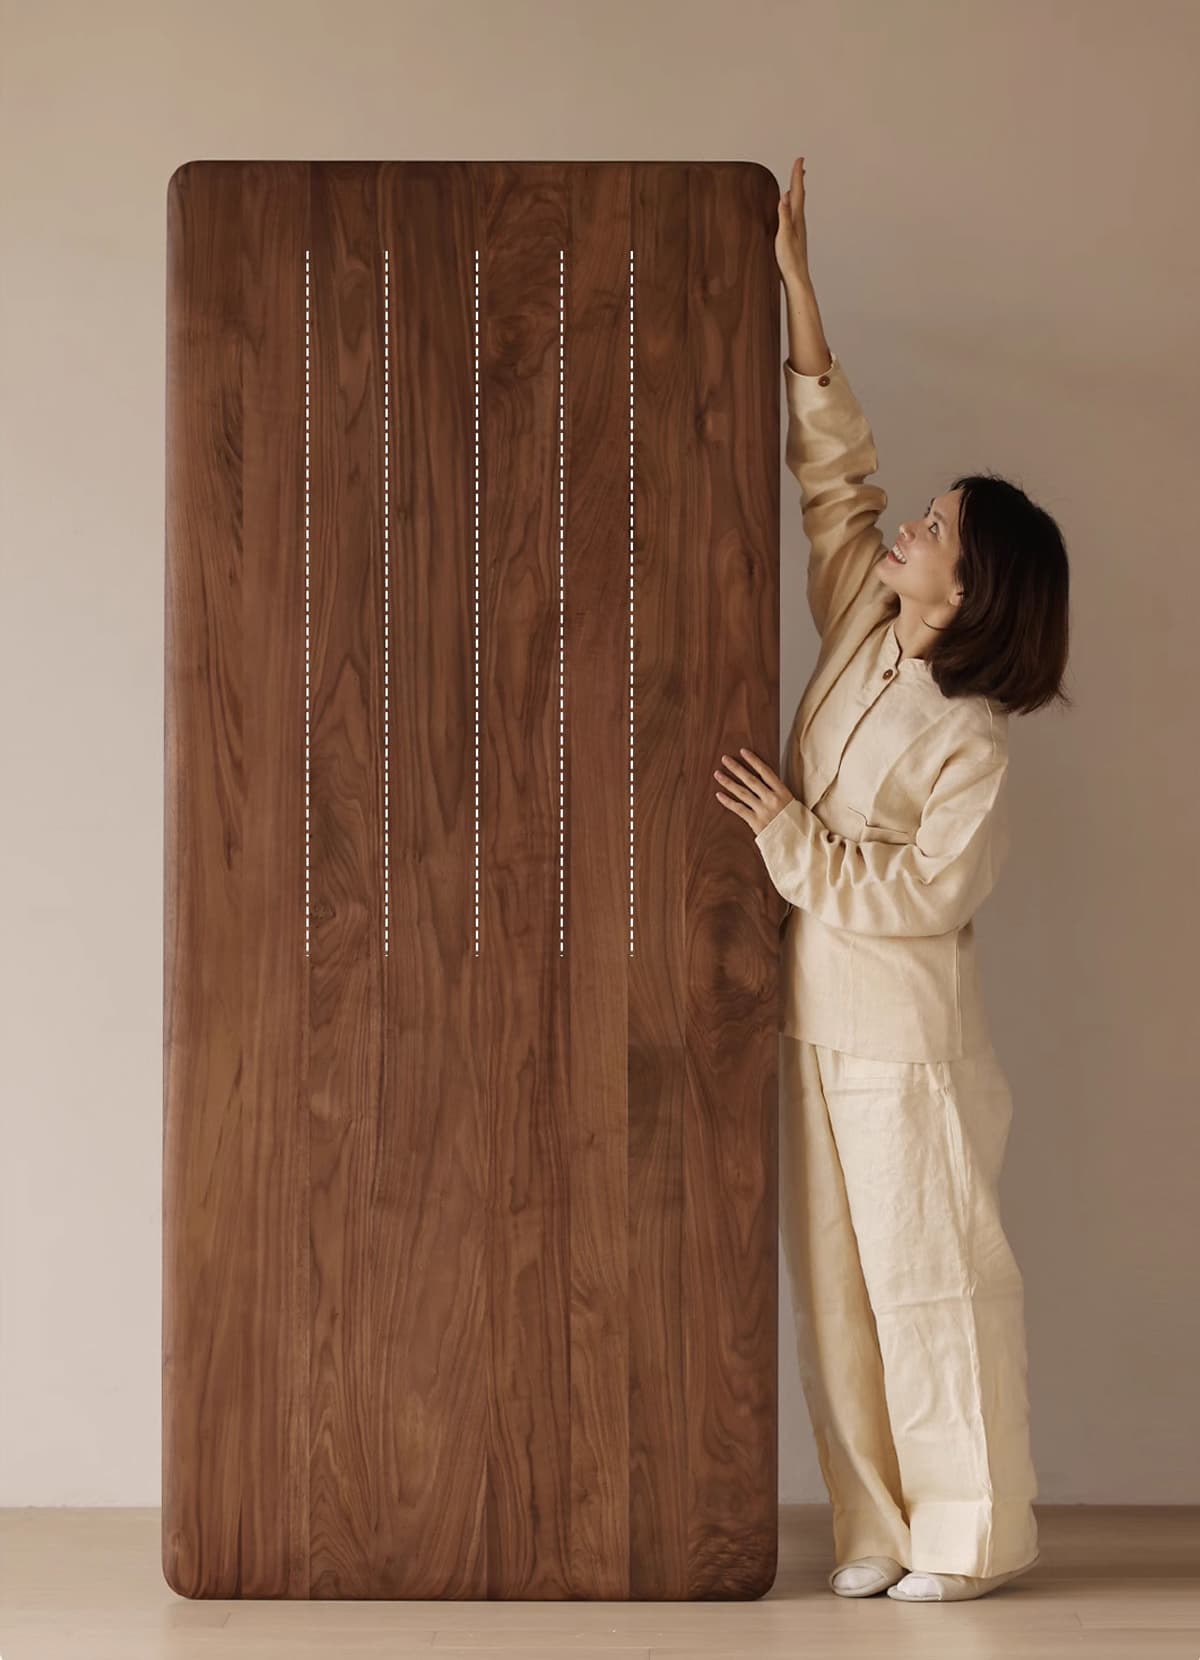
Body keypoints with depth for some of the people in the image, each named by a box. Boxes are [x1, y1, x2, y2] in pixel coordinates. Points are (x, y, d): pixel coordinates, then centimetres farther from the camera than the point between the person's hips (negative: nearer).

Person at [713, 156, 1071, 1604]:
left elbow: (926, 891, -19)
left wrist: (787, 835, -17)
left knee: (931, 1282, 1)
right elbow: (830, 474, 9)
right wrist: (796, 296, 6)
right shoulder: (862, 636, 4)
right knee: (838, 1285, 11)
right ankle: (883, 1523, 20)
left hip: (903, 1044, -7)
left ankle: (971, 1532, 14)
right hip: (818, 1025, 7)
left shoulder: (968, 742, -15)